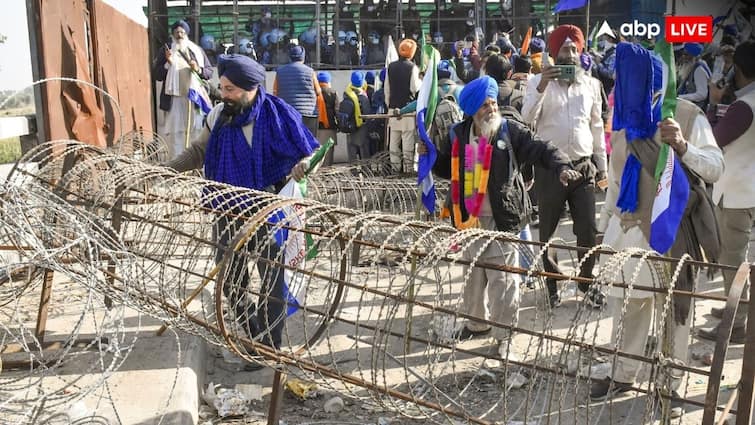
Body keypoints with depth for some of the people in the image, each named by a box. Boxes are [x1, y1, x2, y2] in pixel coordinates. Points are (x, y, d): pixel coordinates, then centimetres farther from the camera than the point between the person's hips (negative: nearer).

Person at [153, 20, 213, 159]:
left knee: (197, 130, 3)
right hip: (175, 98, -2)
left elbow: (210, 72, 11)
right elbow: (156, 75, 3)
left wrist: (199, 70, -10)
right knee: (175, 131, -5)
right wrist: (168, 63, -13)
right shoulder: (165, 50, 7)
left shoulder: (198, 50, 12)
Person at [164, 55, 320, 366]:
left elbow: (310, 154, -9)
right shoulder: (219, 115, -3)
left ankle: (269, 347, 21)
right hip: (230, 212, 5)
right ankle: (253, 335, 37)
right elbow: (199, 152, 9)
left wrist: (302, 167, -31)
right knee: (230, 281, 15)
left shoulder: (278, 116, -16)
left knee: (272, 284, 5)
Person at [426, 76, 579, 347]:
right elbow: (447, 169, 20)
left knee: (501, 278, -2)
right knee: (473, 274, 18)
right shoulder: (459, 136, 7)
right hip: (469, 218, 5)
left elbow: (541, 150, -9)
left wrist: (561, 167, -26)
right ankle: (476, 323, 37)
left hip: (501, 218, -5)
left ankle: (505, 333, 11)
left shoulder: (510, 131, -5)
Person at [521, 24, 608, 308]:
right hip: (549, 168, -2)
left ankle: (586, 282, 23)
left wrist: (602, 164, 13)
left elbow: (597, 125, 13)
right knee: (547, 231, 8)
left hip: (583, 167, 2)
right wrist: (541, 88, -25)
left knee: (588, 230, 5)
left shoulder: (591, 84, 7)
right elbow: (527, 119, -14)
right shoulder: (538, 81, -2)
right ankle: (552, 285, 22)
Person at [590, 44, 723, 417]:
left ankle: (669, 384, 18)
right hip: (629, 229, 5)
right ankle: (622, 374, 24)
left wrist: (683, 147, -31)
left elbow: (716, 168, -14)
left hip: (671, 231, -4)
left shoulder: (687, 116, -7)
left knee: (673, 309, 6)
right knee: (626, 305, 10)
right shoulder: (626, 119, 10)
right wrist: (605, 225, 18)